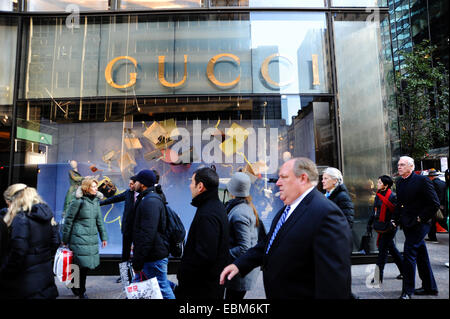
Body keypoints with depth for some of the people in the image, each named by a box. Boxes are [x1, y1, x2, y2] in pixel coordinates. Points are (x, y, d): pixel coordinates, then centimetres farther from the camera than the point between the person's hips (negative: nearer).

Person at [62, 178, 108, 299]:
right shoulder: (78, 201, -11)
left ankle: (75, 285, 32)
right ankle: (81, 292, 17)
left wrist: (104, 237, 12)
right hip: (80, 238, -6)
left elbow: (99, 220, 14)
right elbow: (68, 220, -6)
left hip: (92, 238, 6)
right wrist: (65, 240, -2)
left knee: (86, 264, 9)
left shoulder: (96, 200, 8)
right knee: (83, 265, -2)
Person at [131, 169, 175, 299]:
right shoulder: (146, 199, 14)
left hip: (154, 258, -10)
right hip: (150, 256, 10)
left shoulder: (150, 202, -20)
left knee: (163, 289, 1)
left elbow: (147, 234, -25)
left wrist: (137, 262, -20)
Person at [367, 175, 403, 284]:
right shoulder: (378, 195, 12)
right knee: (392, 248, 16)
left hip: (389, 228, -8)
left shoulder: (392, 196, -13)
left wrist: (393, 223, -20)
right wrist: (370, 223, 20)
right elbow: (374, 211, 19)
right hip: (381, 227, 8)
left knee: (383, 250, -5)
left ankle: (378, 276, 1)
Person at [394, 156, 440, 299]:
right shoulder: (399, 182, 10)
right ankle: (430, 287, 30)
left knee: (408, 254, -9)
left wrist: (421, 218, -13)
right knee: (421, 256, 16)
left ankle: (408, 290, 0)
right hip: (407, 225, 8)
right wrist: (396, 220, 10)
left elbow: (435, 204, -12)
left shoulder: (422, 180, -12)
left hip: (419, 224, -7)